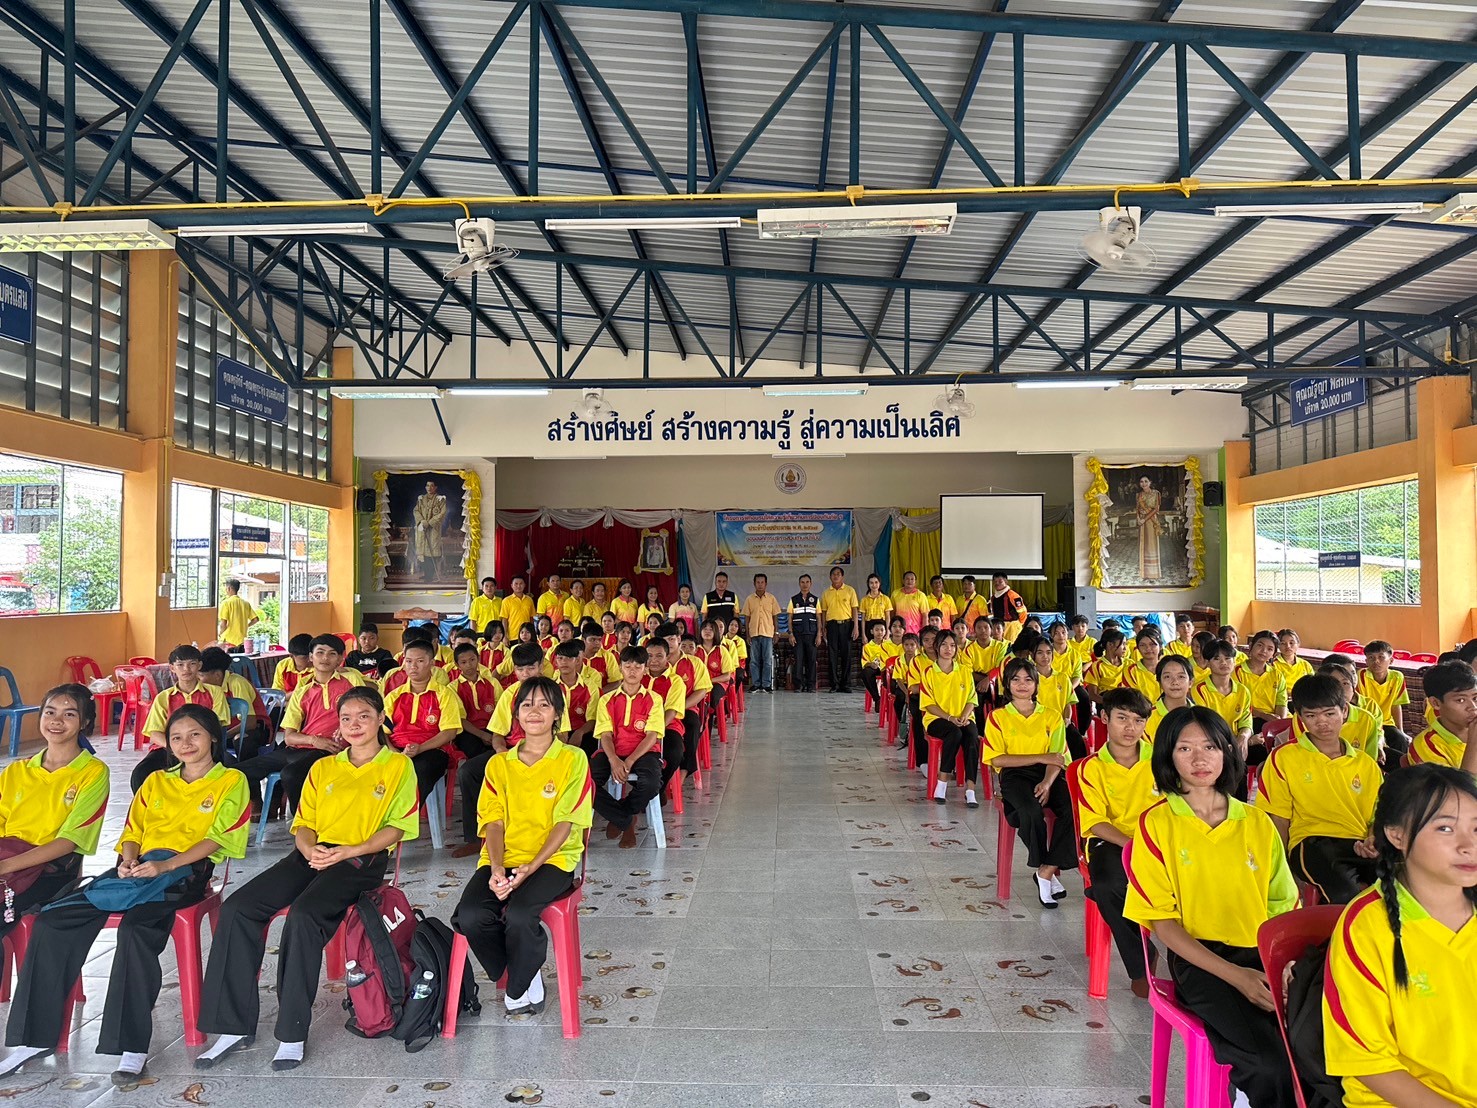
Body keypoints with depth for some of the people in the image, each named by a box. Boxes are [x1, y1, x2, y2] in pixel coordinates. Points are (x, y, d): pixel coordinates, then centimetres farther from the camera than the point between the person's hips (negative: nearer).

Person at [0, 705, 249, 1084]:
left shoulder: (231, 781, 6)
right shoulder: (155, 782, 24)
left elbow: (216, 838, -5)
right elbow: (133, 832, 19)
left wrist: (165, 865, -17)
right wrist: (128, 861, -4)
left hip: (186, 870, -6)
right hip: (139, 868, 6)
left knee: (136, 925, -34)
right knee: (52, 920, -13)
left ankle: (133, 1048, -29)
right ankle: (36, 1036, -5)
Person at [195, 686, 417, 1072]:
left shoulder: (398, 766, 5)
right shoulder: (322, 768, 21)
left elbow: (396, 827, -2)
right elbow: (303, 824, 16)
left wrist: (348, 851, -15)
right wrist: (309, 849, -7)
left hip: (361, 860, -5)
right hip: (313, 855, 6)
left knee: (303, 915, -32)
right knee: (236, 908, -17)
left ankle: (292, 1033, -21)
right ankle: (235, 1024, -10)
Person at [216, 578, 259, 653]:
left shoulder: (226, 603, -8)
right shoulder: (245, 603, 6)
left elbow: (223, 624, -14)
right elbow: (255, 619, 7)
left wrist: (220, 633, 4)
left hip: (229, 641, -5)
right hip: (242, 642, 5)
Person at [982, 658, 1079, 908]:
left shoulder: (1051, 717, 14)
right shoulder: (998, 717, 7)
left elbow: (1057, 758, 4)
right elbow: (997, 759, -5)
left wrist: (1047, 783, -17)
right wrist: (1041, 758, -10)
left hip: (1047, 775, 3)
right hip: (1015, 776, -3)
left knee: (1074, 808, -29)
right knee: (1031, 810, -35)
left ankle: (1046, 872, -17)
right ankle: (1050, 872, -12)